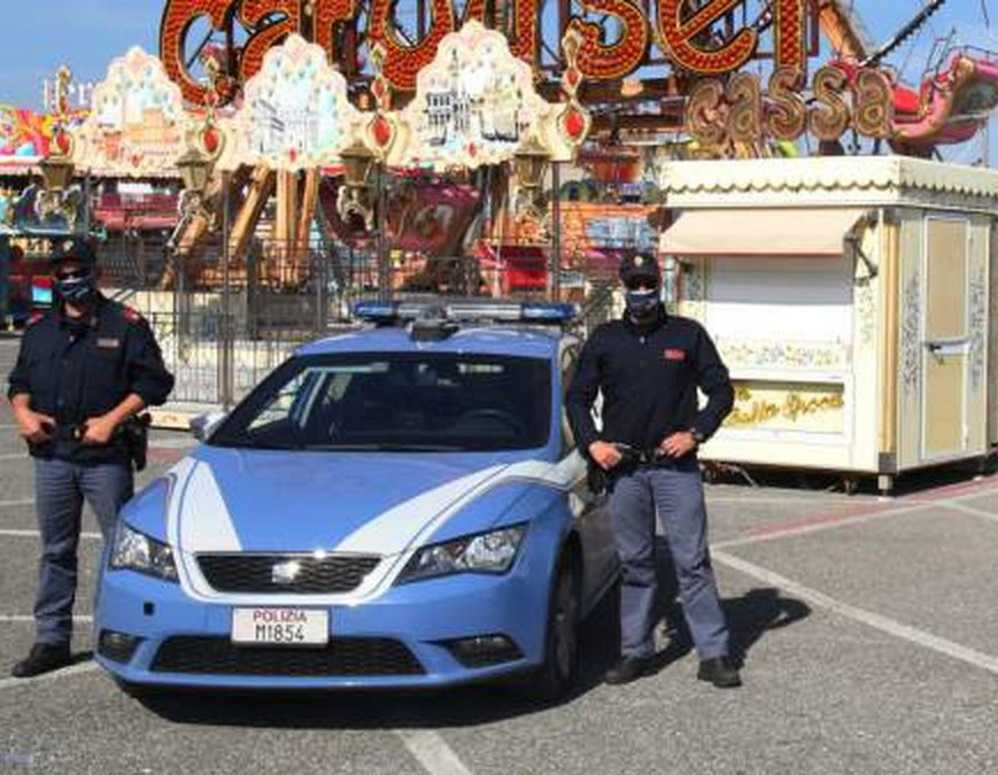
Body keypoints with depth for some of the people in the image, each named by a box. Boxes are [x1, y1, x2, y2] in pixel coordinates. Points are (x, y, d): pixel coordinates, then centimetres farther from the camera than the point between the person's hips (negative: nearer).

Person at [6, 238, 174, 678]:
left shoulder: (124, 325, 0)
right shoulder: (39, 329, 15)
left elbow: (154, 381, -4)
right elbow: (18, 381, 22)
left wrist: (112, 420, -13)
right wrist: (23, 412, 0)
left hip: (105, 456, -4)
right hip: (51, 455, 4)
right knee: (55, 551, 10)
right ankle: (51, 640, 17)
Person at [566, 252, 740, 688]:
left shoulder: (687, 335, 4)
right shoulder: (605, 340, 9)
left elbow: (721, 391, 6)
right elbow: (578, 397, 13)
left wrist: (695, 433, -7)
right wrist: (592, 442, -2)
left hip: (676, 467, -2)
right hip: (623, 468, 2)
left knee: (692, 561, -5)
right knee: (634, 564, 8)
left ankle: (714, 655, -3)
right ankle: (636, 652, 15)